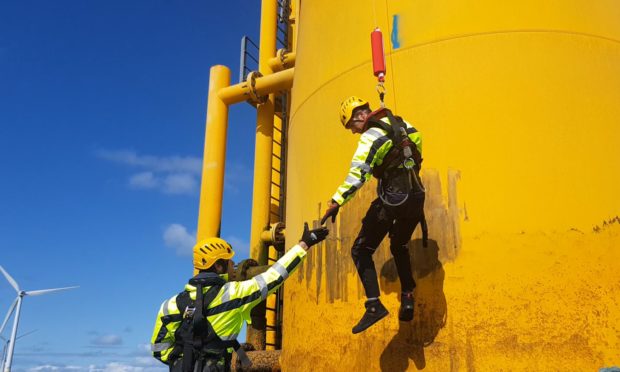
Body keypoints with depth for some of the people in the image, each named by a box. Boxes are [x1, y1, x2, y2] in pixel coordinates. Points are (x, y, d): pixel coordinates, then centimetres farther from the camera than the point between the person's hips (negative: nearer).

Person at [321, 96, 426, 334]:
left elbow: (357, 174, -24)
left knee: (361, 250, 3)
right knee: (399, 247, 28)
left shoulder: (371, 136, -12)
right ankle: (408, 297, 20)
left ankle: (374, 304, -7)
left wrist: (336, 202, -28)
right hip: (416, 198, 8)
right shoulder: (403, 124, 11)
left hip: (392, 200, -8)